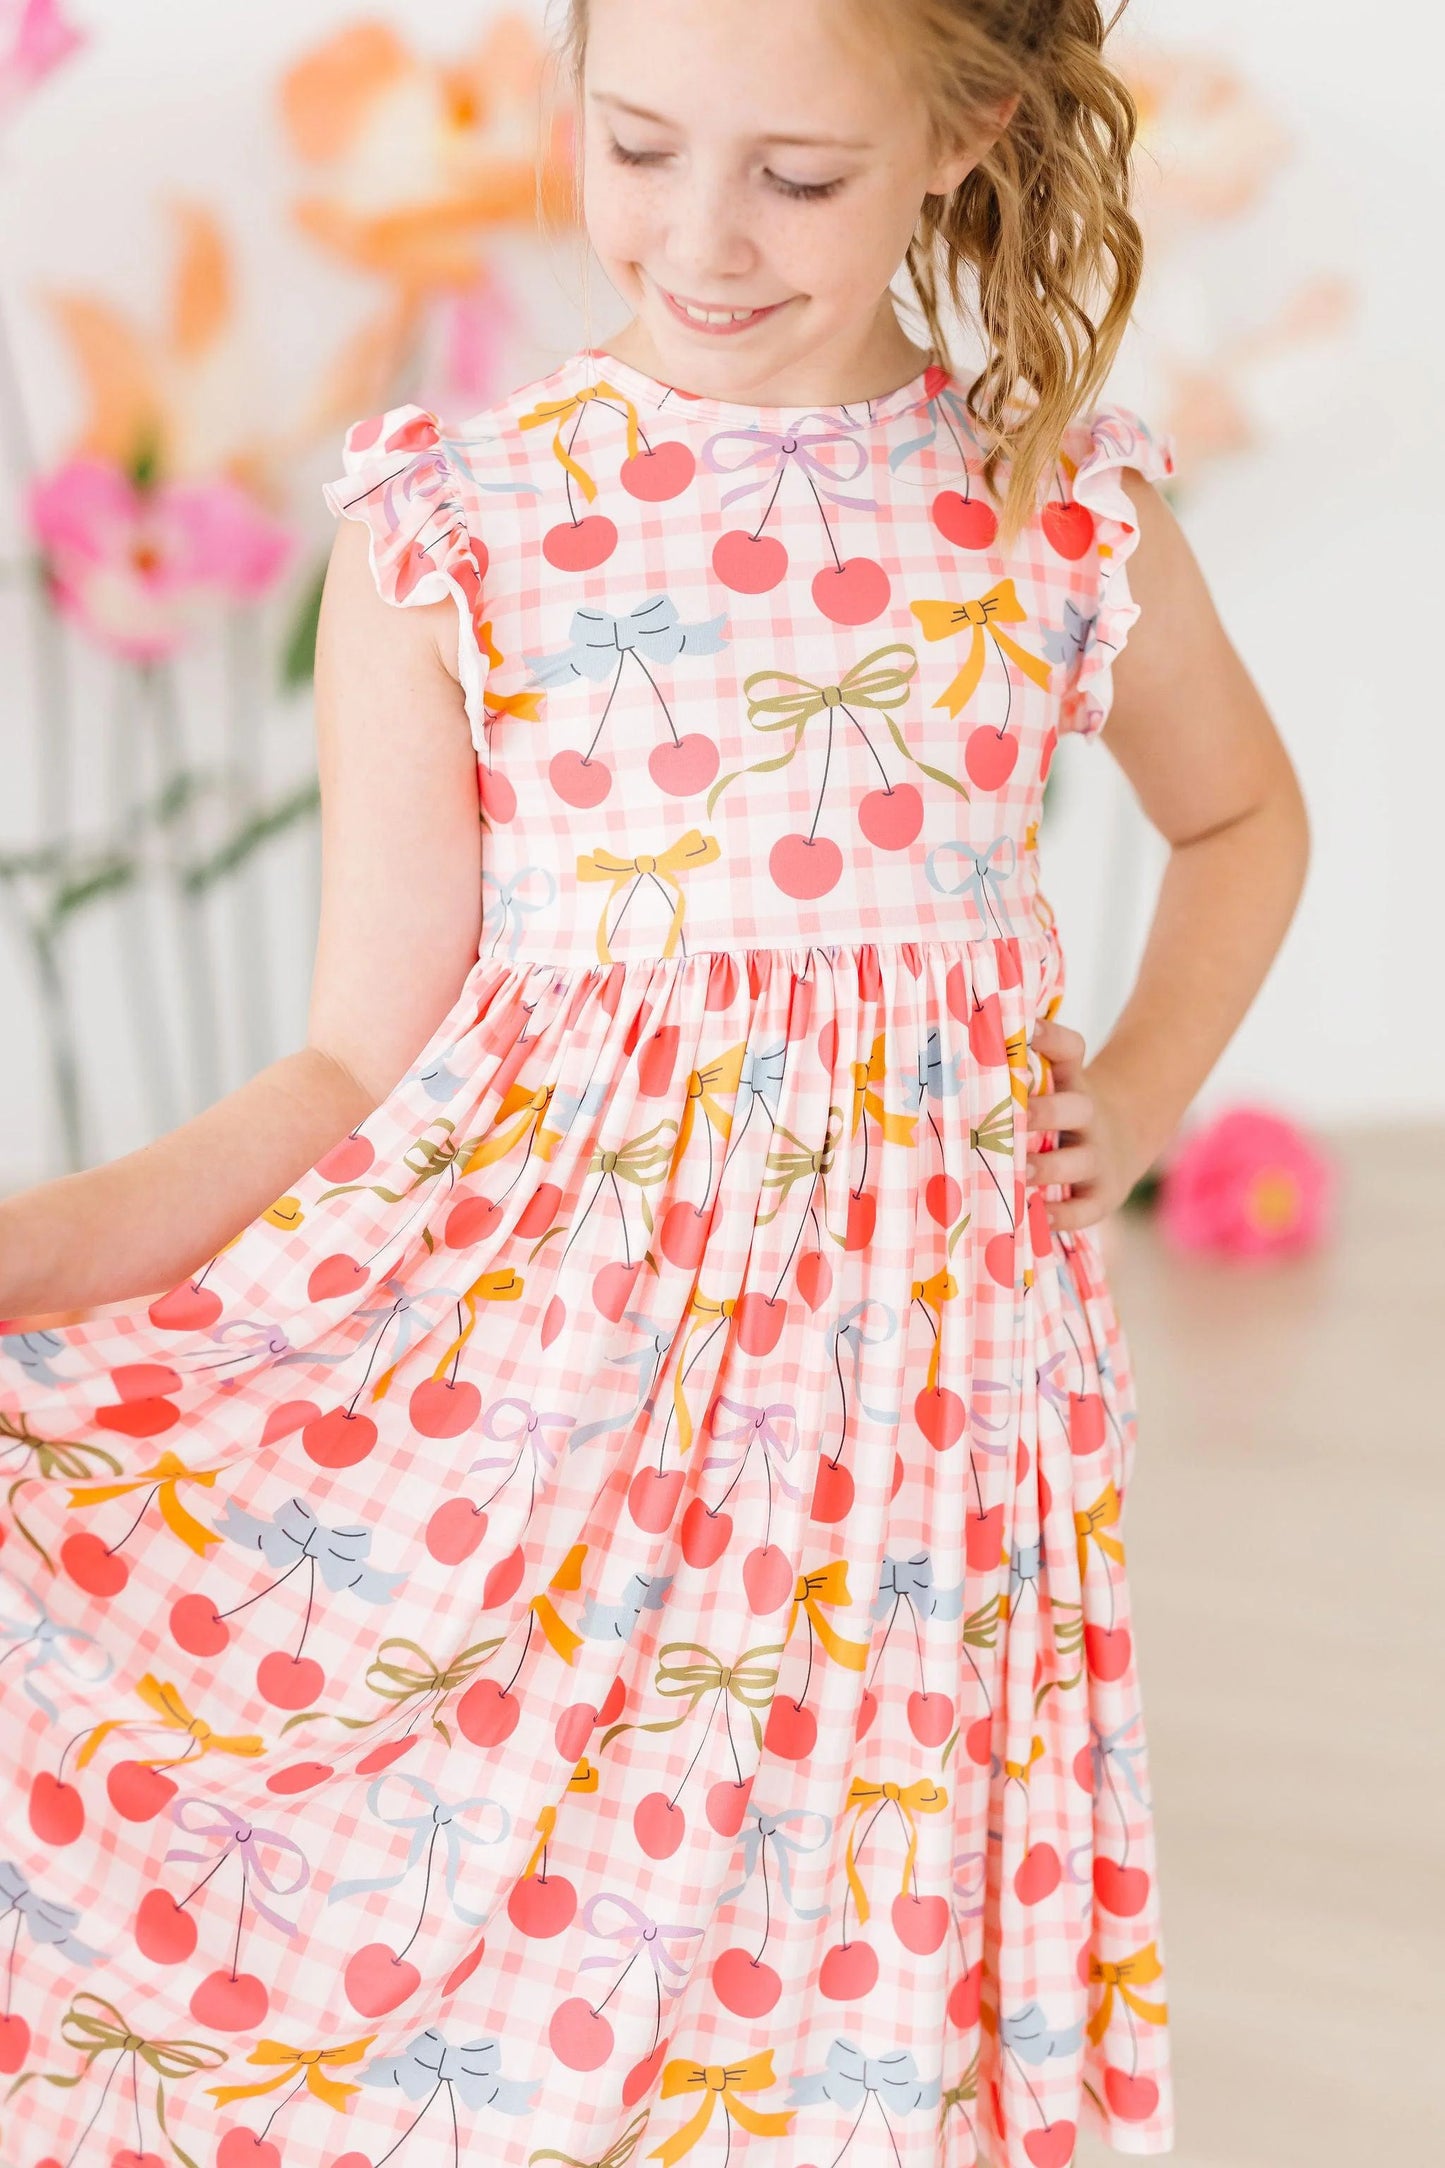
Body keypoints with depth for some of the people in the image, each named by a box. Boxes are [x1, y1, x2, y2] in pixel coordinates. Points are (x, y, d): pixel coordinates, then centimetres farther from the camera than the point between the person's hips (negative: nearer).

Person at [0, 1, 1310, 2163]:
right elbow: (362, 1068, -4)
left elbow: (1242, 816, 23)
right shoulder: (446, 522, -3)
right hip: (520, 1374, -1)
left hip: (906, 1386, 1)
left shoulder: (1063, 509, 2)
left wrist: (1144, 1094, 8)